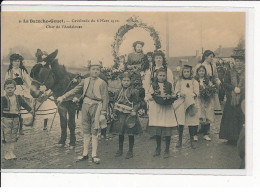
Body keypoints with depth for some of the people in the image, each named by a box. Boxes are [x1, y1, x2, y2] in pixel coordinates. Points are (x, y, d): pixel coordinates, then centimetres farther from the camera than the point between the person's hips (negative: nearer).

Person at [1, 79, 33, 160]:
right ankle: (6, 153, 10)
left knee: (13, 137, 9)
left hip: (15, 119, 4)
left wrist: (30, 110, 0)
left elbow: (24, 104, 9)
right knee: (6, 137, 0)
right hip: (6, 119, -4)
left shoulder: (18, 97, 5)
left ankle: (11, 152, 17)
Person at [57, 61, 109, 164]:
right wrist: (63, 97, 1)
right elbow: (75, 90, 11)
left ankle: (94, 155, 5)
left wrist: (103, 113, -11)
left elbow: (105, 99, -5)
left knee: (94, 132, -2)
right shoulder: (85, 81, 10)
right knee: (86, 131, 9)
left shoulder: (102, 83, -3)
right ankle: (85, 154, 18)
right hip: (85, 106, 4)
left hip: (96, 107, -4)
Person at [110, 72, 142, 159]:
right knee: (120, 133, 11)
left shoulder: (134, 91, -6)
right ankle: (120, 150, 24)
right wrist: (114, 112, 9)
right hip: (120, 115, 5)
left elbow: (137, 103, -5)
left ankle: (130, 151, 14)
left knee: (130, 133, 2)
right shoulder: (119, 91, 9)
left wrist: (134, 111, -16)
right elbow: (116, 102, 16)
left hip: (129, 115, -5)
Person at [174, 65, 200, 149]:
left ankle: (191, 140, 7)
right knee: (180, 121, -5)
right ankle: (180, 140, 4)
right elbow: (176, 91, 9)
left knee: (192, 121, -2)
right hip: (181, 103, 1)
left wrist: (190, 95, -15)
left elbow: (197, 92, 3)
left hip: (192, 103, 0)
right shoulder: (180, 82, 14)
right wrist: (180, 94, -12)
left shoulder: (194, 82, 10)